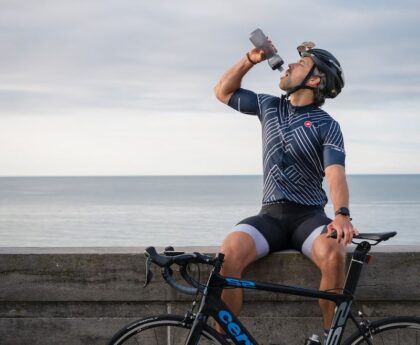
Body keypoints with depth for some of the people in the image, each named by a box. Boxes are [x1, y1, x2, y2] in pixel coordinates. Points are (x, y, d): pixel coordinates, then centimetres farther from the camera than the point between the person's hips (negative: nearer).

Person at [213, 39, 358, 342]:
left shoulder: (327, 126, -2)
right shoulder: (270, 107, 13)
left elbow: (335, 173, -17)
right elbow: (223, 91, 23)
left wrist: (342, 214, -36)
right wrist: (251, 59, 8)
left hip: (309, 216, -3)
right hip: (270, 215, 3)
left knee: (334, 255, -36)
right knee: (229, 253, -29)